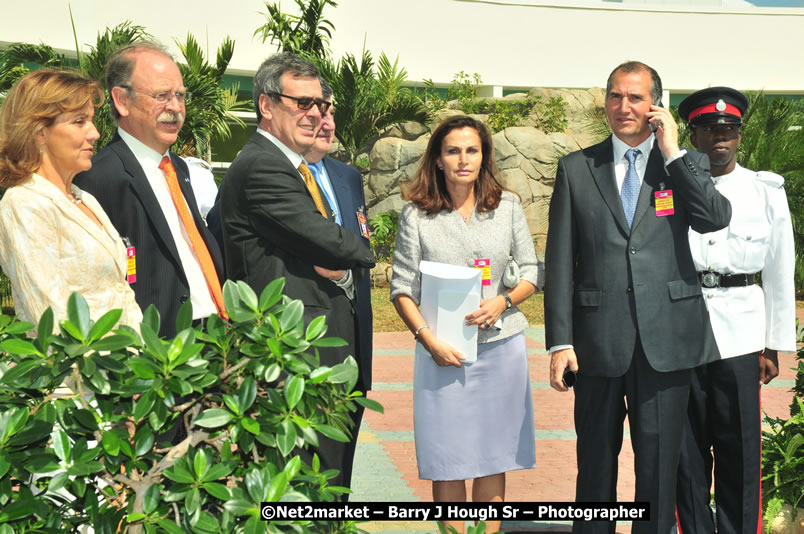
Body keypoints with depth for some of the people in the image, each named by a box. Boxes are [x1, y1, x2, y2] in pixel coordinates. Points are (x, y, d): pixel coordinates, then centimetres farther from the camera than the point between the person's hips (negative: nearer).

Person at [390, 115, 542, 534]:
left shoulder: (507, 206, 4)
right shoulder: (417, 213, -3)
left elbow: (531, 272, 7)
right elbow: (402, 288, -2)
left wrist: (502, 302, -11)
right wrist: (428, 339, -12)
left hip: (501, 347, 2)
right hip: (444, 352, -2)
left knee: (493, 457, 9)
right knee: (449, 463, 4)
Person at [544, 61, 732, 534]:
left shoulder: (687, 165, 7)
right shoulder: (576, 169, 5)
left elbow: (717, 219, -13)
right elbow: (560, 261, 2)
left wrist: (673, 153, -11)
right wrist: (560, 340, -3)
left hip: (666, 337, 0)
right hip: (599, 338, 0)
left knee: (659, 459, 8)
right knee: (596, 458, 11)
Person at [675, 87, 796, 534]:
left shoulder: (767, 191, 4)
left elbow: (780, 273, 7)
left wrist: (775, 345, 6)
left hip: (740, 333, 0)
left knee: (740, 452, 3)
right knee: (688, 451, 8)